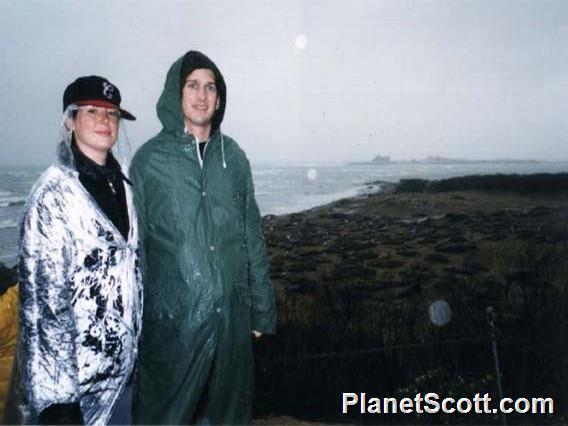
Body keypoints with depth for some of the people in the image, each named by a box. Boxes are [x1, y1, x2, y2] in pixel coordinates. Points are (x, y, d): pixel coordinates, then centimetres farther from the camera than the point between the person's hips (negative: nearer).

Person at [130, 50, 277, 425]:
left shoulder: (233, 157, 5)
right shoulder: (149, 160, -4)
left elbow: (252, 237, 6)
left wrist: (262, 309, 6)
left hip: (231, 317, 3)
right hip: (171, 320, -3)